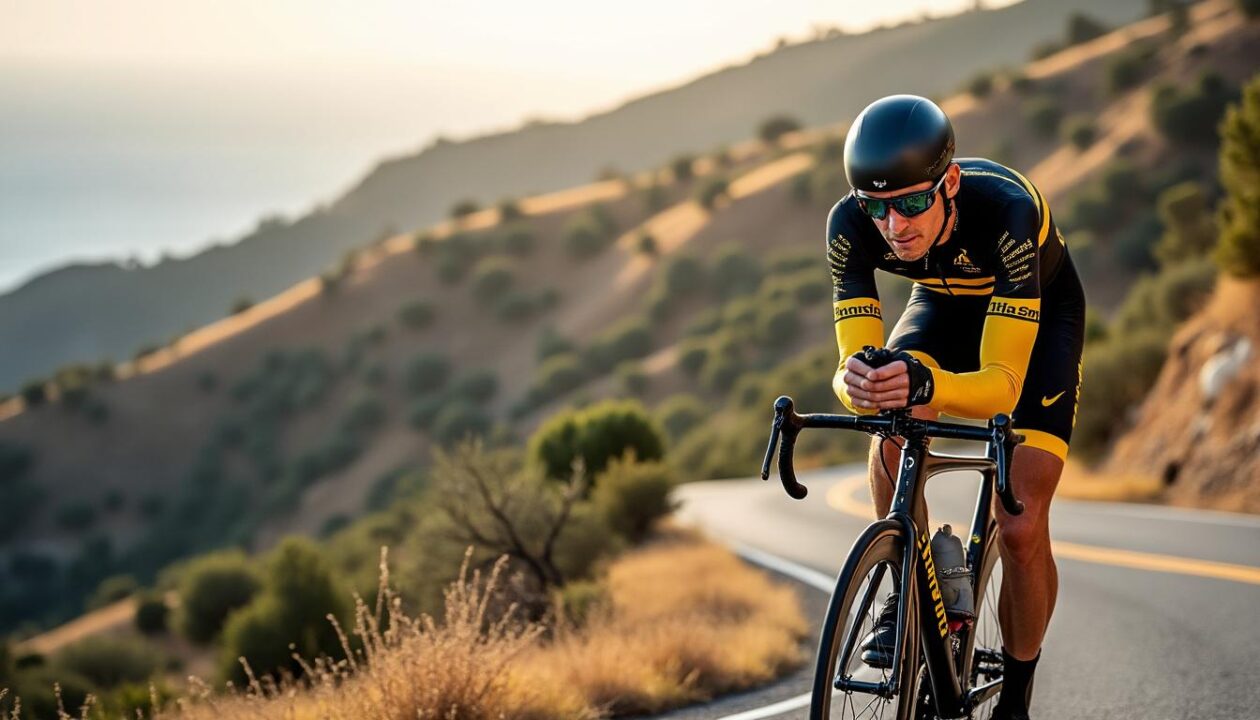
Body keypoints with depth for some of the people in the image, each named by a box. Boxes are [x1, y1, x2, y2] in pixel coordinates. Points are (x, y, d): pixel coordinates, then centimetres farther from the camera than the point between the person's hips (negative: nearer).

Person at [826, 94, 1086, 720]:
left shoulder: (1006, 210, -42)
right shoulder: (851, 227, -31)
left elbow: (1002, 385, -44)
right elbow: (855, 359, -31)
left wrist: (926, 385, -65)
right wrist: (856, 382, -55)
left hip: (1041, 314, -3)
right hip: (944, 305, 3)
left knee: (1022, 528, -14)